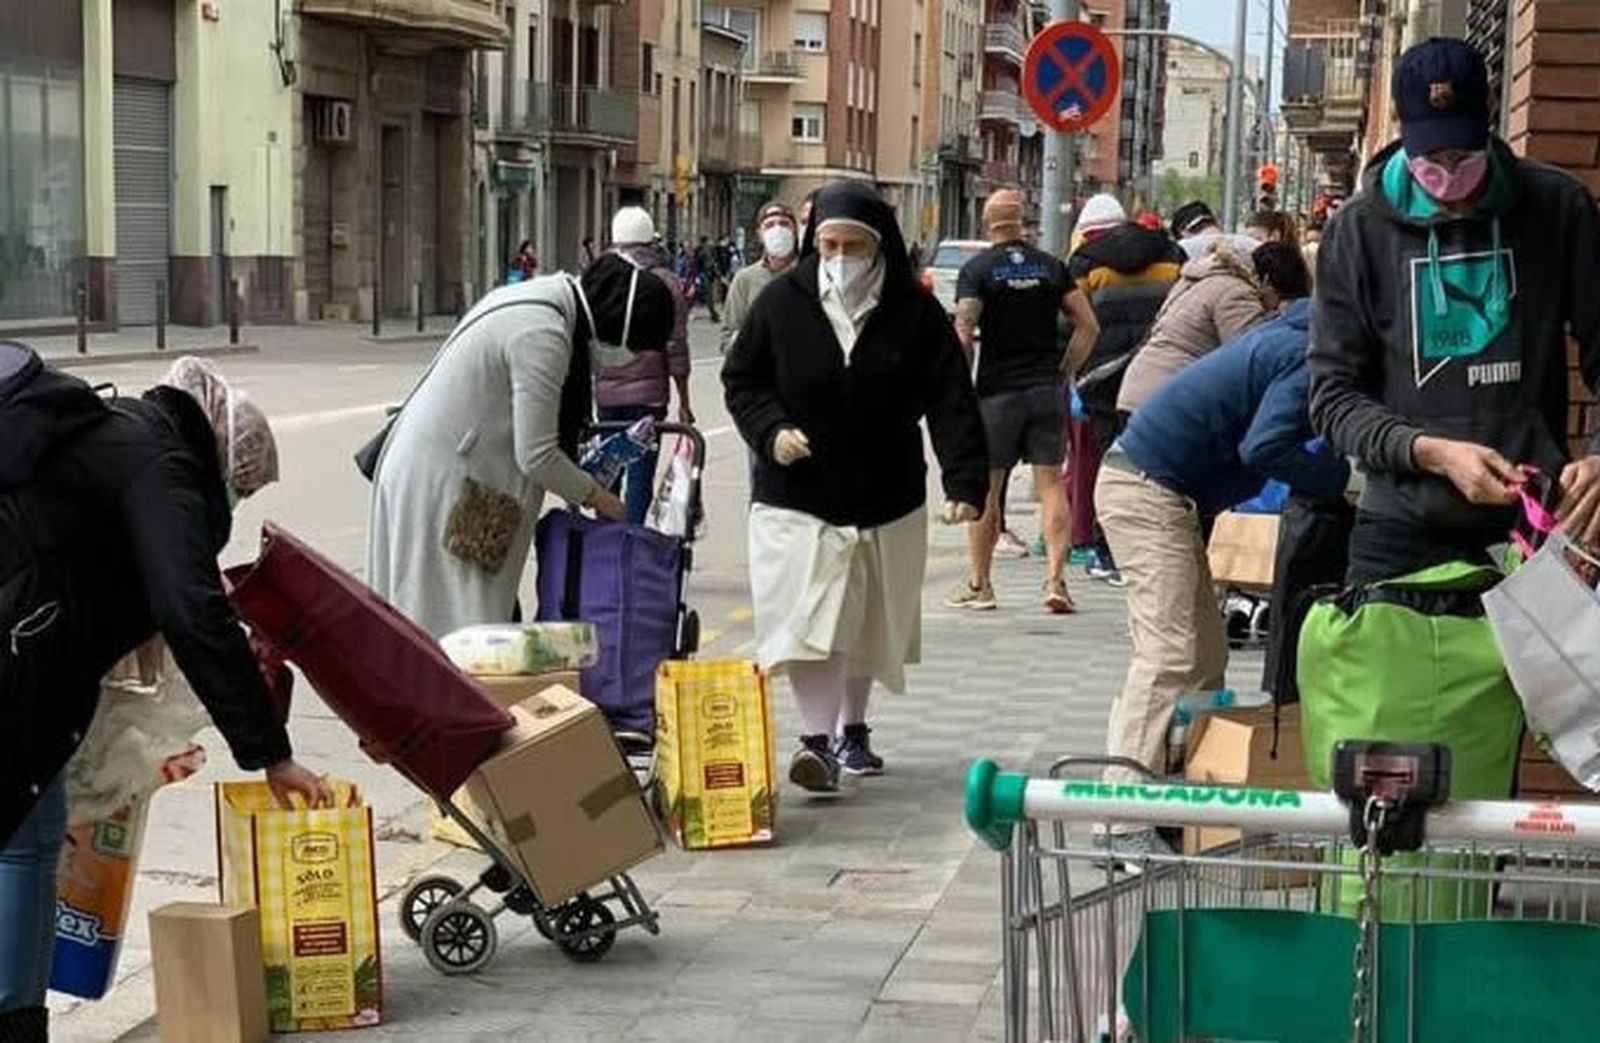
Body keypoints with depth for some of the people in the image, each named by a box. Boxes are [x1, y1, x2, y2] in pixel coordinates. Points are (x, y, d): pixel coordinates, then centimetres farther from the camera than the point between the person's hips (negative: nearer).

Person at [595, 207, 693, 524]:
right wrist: (683, 404, 2)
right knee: (640, 475, -2)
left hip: (606, 393, 3)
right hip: (648, 393, -3)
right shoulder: (665, 282, -3)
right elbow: (676, 347, -4)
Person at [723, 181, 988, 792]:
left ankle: (852, 729, 33)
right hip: (796, 497, -2)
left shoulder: (915, 312, -6)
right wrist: (770, 431, -14)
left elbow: (951, 402, -9)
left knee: (866, 624, 16)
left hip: (886, 499, 2)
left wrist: (965, 480, -20)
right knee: (806, 619, -13)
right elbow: (741, 380, 5)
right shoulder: (782, 303, -5)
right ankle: (817, 738, -12)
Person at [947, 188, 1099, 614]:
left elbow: (963, 336, -13)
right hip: (1047, 390, 3)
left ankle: (979, 585, 14)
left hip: (997, 391, -3)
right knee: (1050, 485, 3)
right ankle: (1055, 578, -6)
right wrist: (1063, 372, 9)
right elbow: (1088, 326, 4)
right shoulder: (1051, 266, 7)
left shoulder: (977, 270, -4)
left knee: (984, 488, 7)